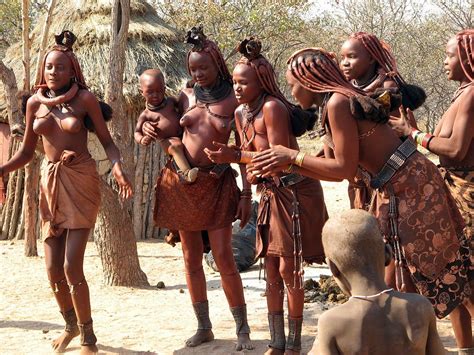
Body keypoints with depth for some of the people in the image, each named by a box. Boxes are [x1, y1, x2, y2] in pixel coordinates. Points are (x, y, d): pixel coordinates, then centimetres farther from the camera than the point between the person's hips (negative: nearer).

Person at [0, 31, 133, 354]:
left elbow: (107, 141, -2)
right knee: (53, 270, 5)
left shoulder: (85, 99, -5)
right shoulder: (35, 102, 6)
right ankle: (72, 324, 33)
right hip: (51, 182, 4)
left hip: (82, 181, -4)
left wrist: (118, 168, -22)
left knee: (72, 266, -11)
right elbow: (26, 152, 12)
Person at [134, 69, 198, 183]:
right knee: (176, 146, -36)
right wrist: (142, 139, -23)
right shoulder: (146, 114, -2)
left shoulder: (171, 101, 8)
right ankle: (186, 172, -47)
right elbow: (137, 132, 0)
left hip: (183, 134, 6)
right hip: (168, 140, -6)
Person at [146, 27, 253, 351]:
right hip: (180, 181, 4)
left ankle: (243, 329, 1)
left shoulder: (235, 101, -4)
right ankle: (204, 327, 17)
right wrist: (149, 127, -4)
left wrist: (246, 194, -8)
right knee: (191, 259, 7)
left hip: (217, 184, -4)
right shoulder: (186, 97, 6)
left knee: (223, 257, -9)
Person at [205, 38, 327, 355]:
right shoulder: (241, 112, 7)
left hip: (295, 192, -8)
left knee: (289, 269, -4)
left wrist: (235, 157, -26)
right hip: (270, 194, 8)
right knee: (272, 270, 9)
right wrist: (252, 170, -8)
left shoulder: (272, 107, -19)